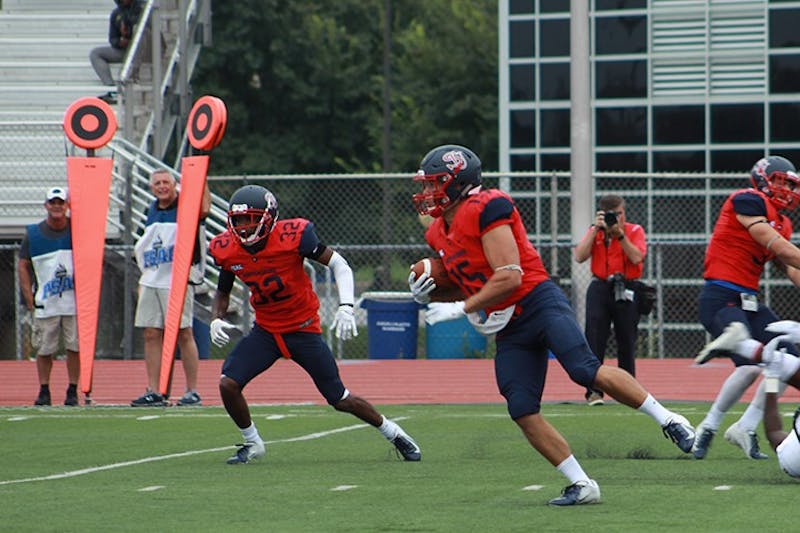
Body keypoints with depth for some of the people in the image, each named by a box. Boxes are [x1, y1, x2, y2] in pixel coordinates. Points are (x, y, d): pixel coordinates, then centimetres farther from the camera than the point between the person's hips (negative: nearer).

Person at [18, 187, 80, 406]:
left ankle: (73, 392, 6)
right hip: (44, 303, 0)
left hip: (74, 299, 0)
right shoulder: (33, 233, 5)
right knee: (44, 349, 3)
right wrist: (29, 298, -1)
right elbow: (23, 266, 7)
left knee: (75, 347, -2)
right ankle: (44, 392, 13)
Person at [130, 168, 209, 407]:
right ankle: (153, 392, 7)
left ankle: (192, 392, 0)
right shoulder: (152, 210, 16)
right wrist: (143, 279, 21)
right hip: (151, 280, 7)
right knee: (151, 334, 4)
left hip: (177, 280, -7)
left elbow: (204, 209, -29)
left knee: (184, 334, -5)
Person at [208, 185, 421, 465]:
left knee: (340, 399, 1)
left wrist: (346, 306, -27)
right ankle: (252, 443, 10)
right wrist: (216, 319, -9)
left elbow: (339, 264, -14)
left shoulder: (292, 236, -22)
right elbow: (223, 291, 12)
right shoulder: (227, 250, -8)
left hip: (304, 330, -4)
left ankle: (394, 433, 25)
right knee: (228, 384, -15)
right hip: (265, 331, 4)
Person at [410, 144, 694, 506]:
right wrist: (428, 294, 6)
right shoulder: (438, 234, 14)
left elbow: (509, 278, -19)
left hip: (539, 304, -8)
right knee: (523, 412, -3)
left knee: (587, 371, -24)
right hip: (509, 330, 8)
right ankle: (582, 486, 2)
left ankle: (667, 419, -10)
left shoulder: (485, 209, -14)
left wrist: (461, 309, -15)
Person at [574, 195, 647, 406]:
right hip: (600, 288, 0)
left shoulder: (634, 230, 3)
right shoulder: (594, 232, 8)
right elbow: (580, 257, -8)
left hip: (626, 291, 0)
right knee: (595, 339, -12)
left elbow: (637, 257, -13)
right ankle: (594, 391, -14)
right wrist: (596, 230, -11)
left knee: (627, 341, 6)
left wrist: (620, 234, -17)